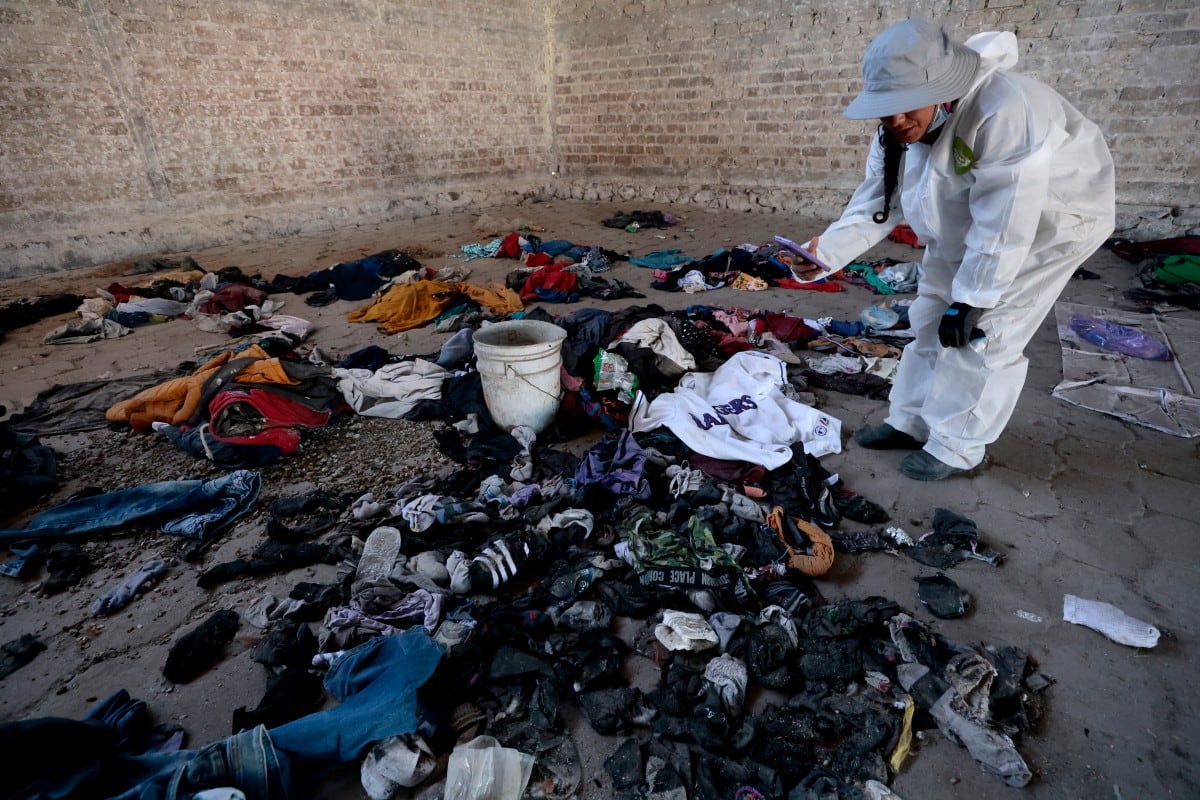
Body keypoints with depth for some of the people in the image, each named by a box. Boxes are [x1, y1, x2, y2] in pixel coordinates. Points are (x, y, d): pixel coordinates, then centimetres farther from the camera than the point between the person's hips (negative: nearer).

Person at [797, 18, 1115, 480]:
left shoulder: (1005, 113, -36)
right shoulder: (898, 129, -12)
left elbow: (1005, 225, -35)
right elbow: (877, 202, -11)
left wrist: (970, 301, -31)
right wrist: (826, 251, -26)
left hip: (1050, 221, -7)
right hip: (963, 229, 8)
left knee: (984, 335, -11)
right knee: (931, 319, 7)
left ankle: (956, 448, 3)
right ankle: (911, 423, 20)